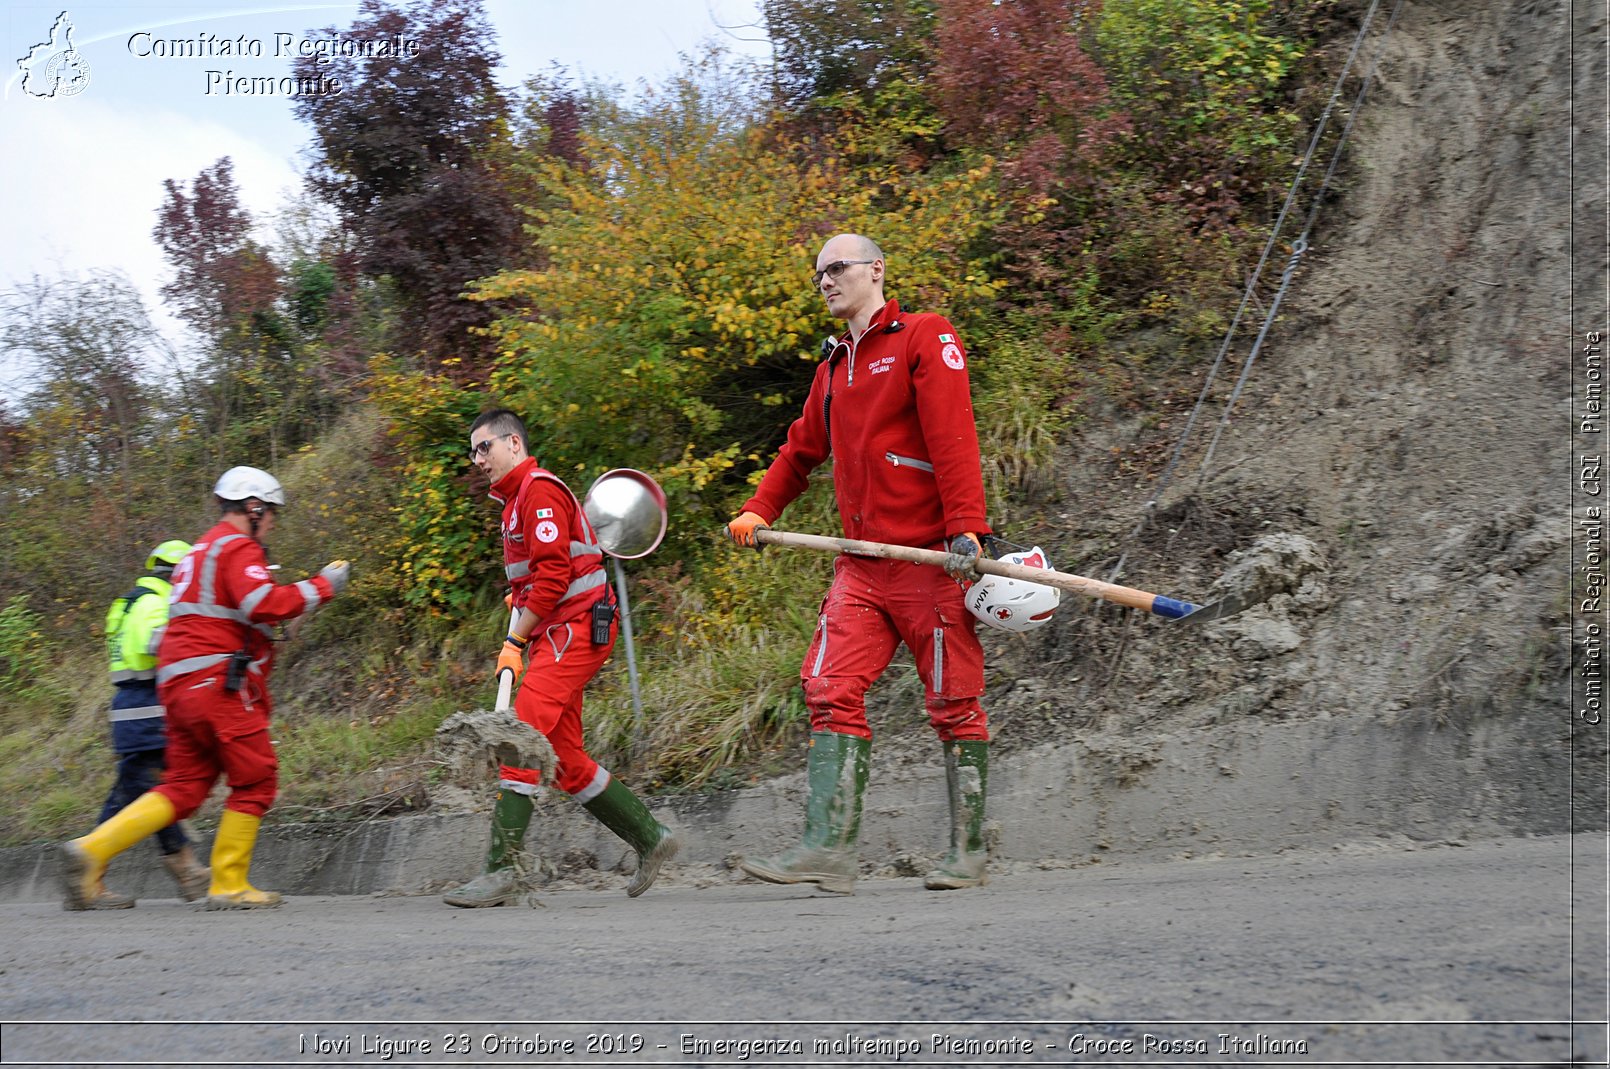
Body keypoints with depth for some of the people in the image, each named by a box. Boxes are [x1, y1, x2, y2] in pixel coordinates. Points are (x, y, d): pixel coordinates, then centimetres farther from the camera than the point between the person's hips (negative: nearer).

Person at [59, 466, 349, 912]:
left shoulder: (201, 551, 27)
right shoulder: (238, 548, -5)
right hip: (218, 680, -10)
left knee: (184, 787, 9)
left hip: (180, 686, 10)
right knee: (256, 781, -1)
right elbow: (265, 604, -21)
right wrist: (321, 586, -13)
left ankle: (93, 850, -3)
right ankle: (229, 885, 1)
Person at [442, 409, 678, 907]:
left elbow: (553, 576, -18)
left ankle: (500, 870, -20)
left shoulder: (540, 491, -10)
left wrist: (514, 642, -14)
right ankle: (650, 838, 18)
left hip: (573, 629, -10)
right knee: (565, 761, 9)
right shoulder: (516, 498, 22)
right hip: (555, 637, 10)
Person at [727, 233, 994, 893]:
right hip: (861, 563, 7)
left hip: (929, 555, -7)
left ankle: (967, 854, 10)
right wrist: (759, 509, 19)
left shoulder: (925, 337, -1)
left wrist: (965, 527, -21)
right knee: (831, 692, -6)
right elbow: (804, 447, 31)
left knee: (954, 703, 0)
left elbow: (953, 435, -12)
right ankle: (828, 851, -9)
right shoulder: (835, 364, 21)